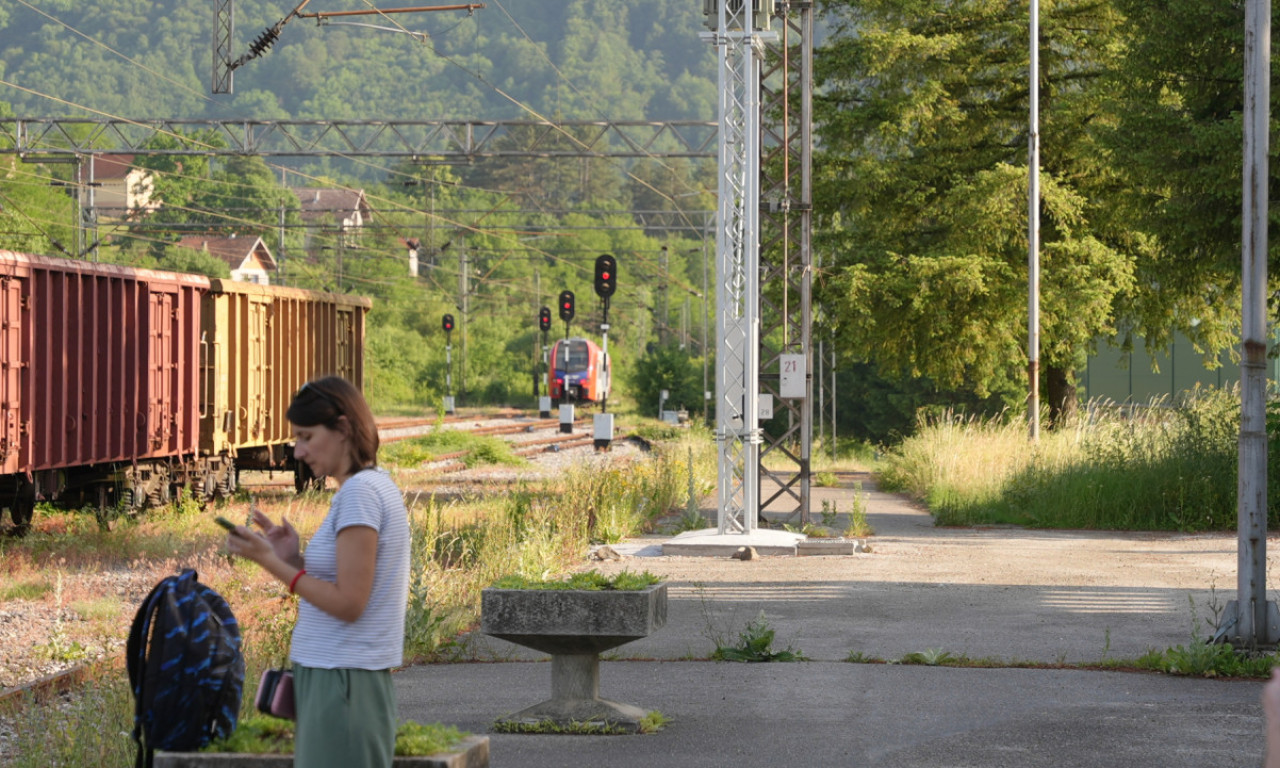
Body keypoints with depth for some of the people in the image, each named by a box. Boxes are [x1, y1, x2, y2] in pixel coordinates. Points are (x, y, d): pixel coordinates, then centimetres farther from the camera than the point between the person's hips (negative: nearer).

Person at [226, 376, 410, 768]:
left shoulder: (360, 492, -14)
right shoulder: (375, 485, 14)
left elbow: (348, 604, -18)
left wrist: (270, 561, -12)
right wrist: (292, 558, 5)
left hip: (341, 682, -10)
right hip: (341, 677, 10)